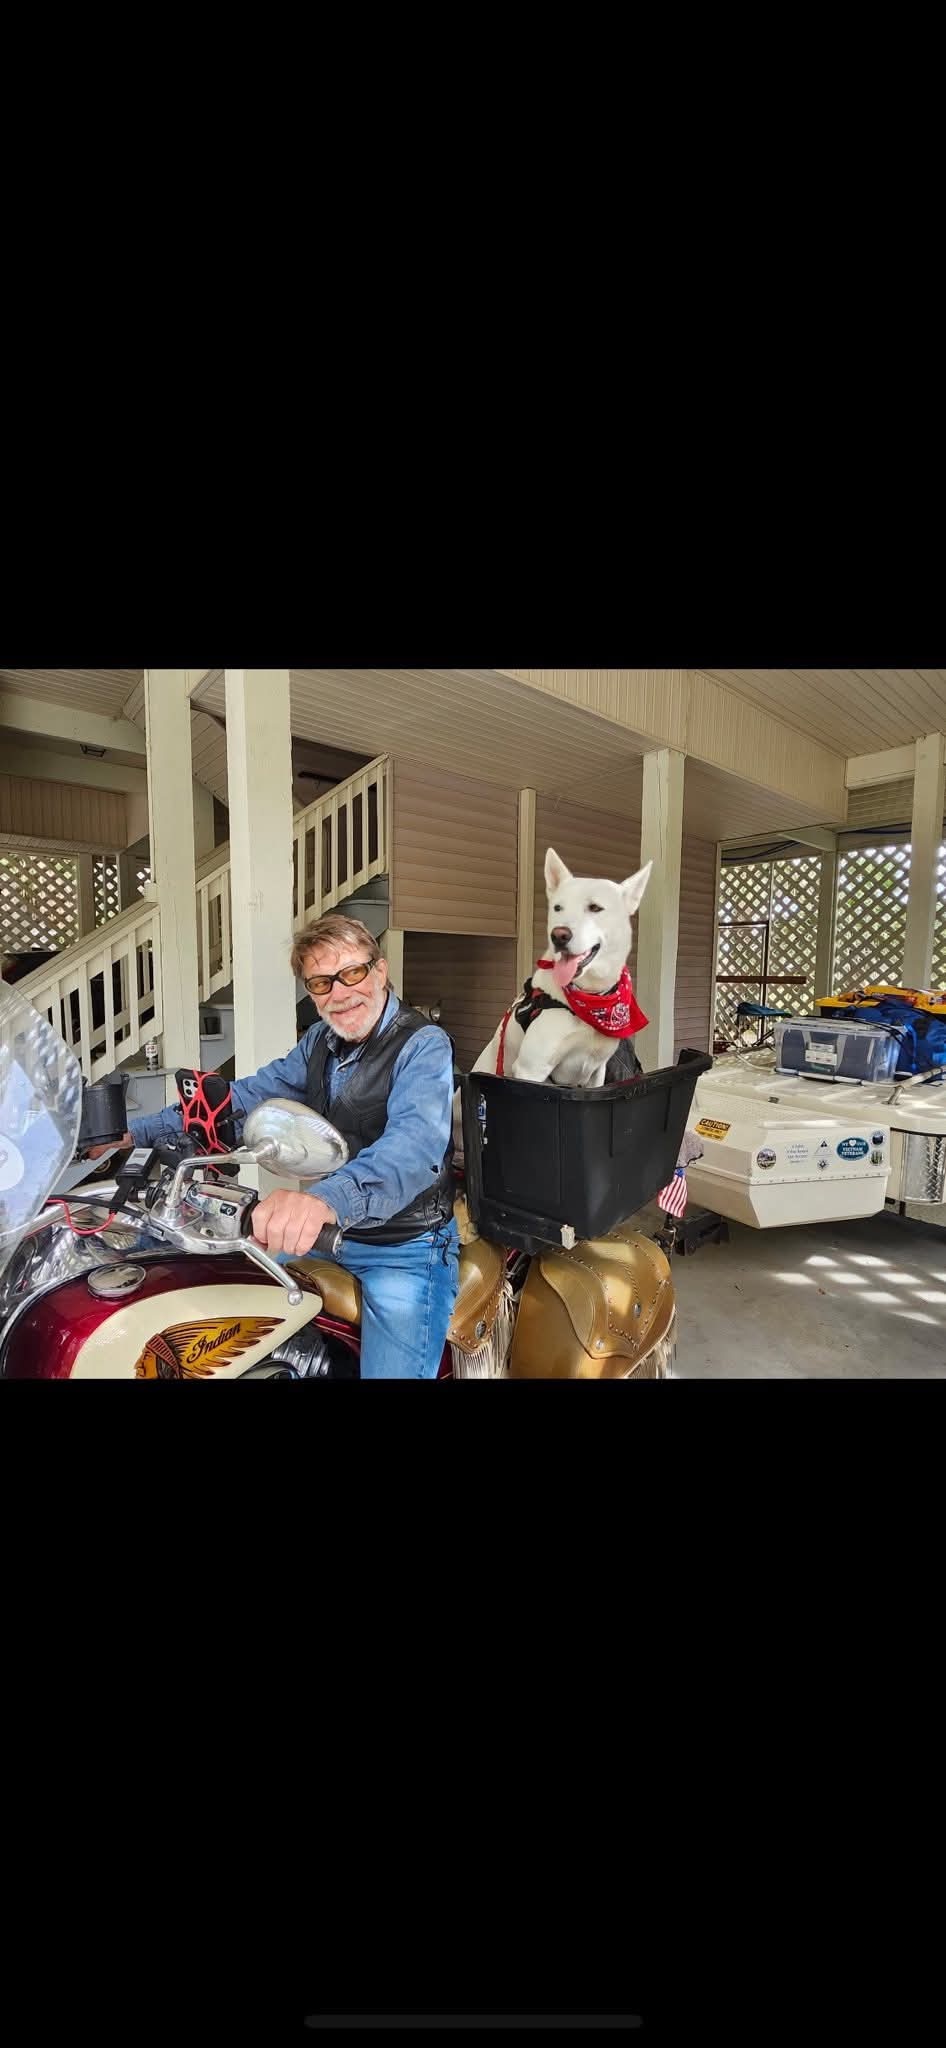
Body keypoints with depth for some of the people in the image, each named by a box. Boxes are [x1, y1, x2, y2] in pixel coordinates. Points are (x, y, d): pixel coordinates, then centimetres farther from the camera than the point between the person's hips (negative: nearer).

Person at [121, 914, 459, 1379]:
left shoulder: (423, 1045, -20)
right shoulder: (321, 1040, 6)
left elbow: (414, 1143, -37)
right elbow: (248, 1095, 8)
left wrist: (327, 1199, -56)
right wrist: (139, 1131, 1)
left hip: (404, 1249, -7)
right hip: (328, 1234, 7)